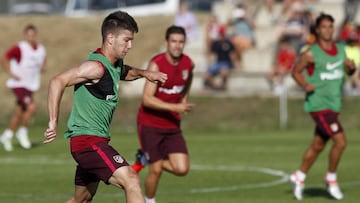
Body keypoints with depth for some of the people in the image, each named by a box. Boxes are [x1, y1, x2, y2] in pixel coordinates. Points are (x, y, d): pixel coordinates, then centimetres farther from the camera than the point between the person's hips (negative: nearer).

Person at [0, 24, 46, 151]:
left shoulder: (41, 49, 5)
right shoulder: (19, 48, -15)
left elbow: (43, 58, 27)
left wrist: (42, 67, 7)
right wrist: (11, 74, -16)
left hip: (30, 85, 7)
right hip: (19, 84, -7)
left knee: (19, 112, 10)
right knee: (31, 107, -22)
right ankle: (22, 132, -4)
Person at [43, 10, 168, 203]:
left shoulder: (115, 64, 11)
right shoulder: (97, 66, -18)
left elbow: (125, 73, 37)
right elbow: (57, 81, -25)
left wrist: (144, 73, 16)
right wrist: (53, 122, -30)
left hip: (97, 141, 11)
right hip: (87, 140, -11)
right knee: (131, 180, -22)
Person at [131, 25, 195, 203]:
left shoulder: (188, 63, -1)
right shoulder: (156, 64, -19)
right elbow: (147, 99, -25)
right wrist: (174, 107, -31)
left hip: (172, 125, 5)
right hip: (150, 124, -5)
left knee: (182, 169, -6)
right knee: (156, 170, -5)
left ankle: (146, 159, 19)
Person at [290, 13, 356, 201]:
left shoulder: (340, 49, 6)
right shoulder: (311, 54, -11)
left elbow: (348, 69, 17)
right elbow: (296, 71, -1)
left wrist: (352, 68, -7)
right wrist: (305, 85, -19)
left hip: (334, 104, 7)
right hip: (319, 105, -7)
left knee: (318, 145, 16)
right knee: (340, 141, -16)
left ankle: (299, 177, 34)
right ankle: (331, 179, 4)